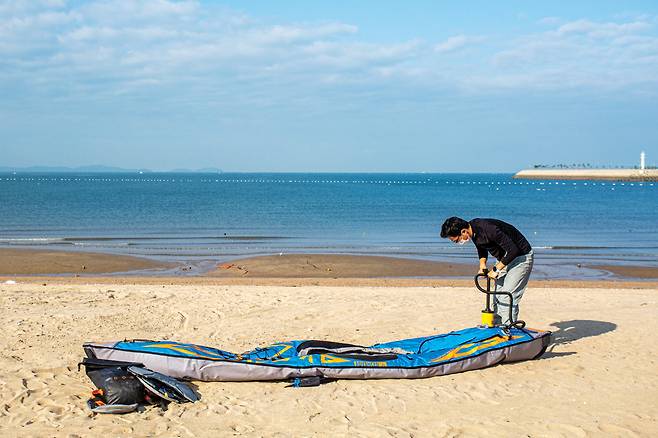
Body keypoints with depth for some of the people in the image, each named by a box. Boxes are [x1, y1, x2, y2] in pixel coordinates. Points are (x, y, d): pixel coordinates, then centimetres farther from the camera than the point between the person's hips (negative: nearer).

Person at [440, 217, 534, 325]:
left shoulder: (489, 230, -34)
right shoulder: (473, 229, -7)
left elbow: (513, 250, -31)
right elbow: (481, 247, 15)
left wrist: (496, 269, -23)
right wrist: (482, 263, -2)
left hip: (521, 257, -9)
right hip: (504, 258, 9)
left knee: (507, 297, -15)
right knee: (497, 298, 8)